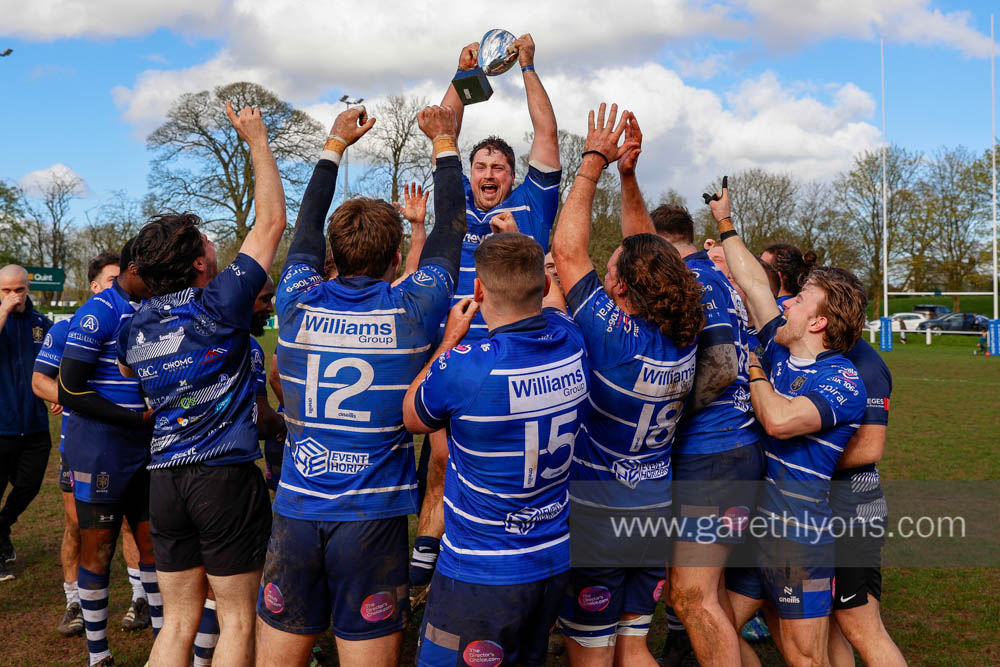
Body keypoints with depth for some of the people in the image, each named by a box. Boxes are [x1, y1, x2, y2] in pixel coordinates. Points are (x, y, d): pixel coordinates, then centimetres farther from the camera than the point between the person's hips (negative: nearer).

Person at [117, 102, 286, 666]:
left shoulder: (135, 328, 6)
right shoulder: (219, 307, -12)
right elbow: (273, 220, -7)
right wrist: (258, 141, 2)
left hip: (165, 477, 6)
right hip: (227, 474, -6)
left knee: (178, 621, 14)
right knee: (237, 621, 6)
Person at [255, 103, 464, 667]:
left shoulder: (299, 303, 0)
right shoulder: (412, 311, -7)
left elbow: (307, 225, 19)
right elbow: (452, 226, 8)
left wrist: (335, 145, 32)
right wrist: (445, 142, 23)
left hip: (296, 512, 3)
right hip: (373, 519, -3)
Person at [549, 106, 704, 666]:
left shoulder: (614, 336, -23)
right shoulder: (684, 339, -6)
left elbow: (567, 249, -14)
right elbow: (647, 252, 7)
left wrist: (594, 160, -8)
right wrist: (628, 174, 4)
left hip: (595, 515, -6)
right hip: (656, 511, 6)